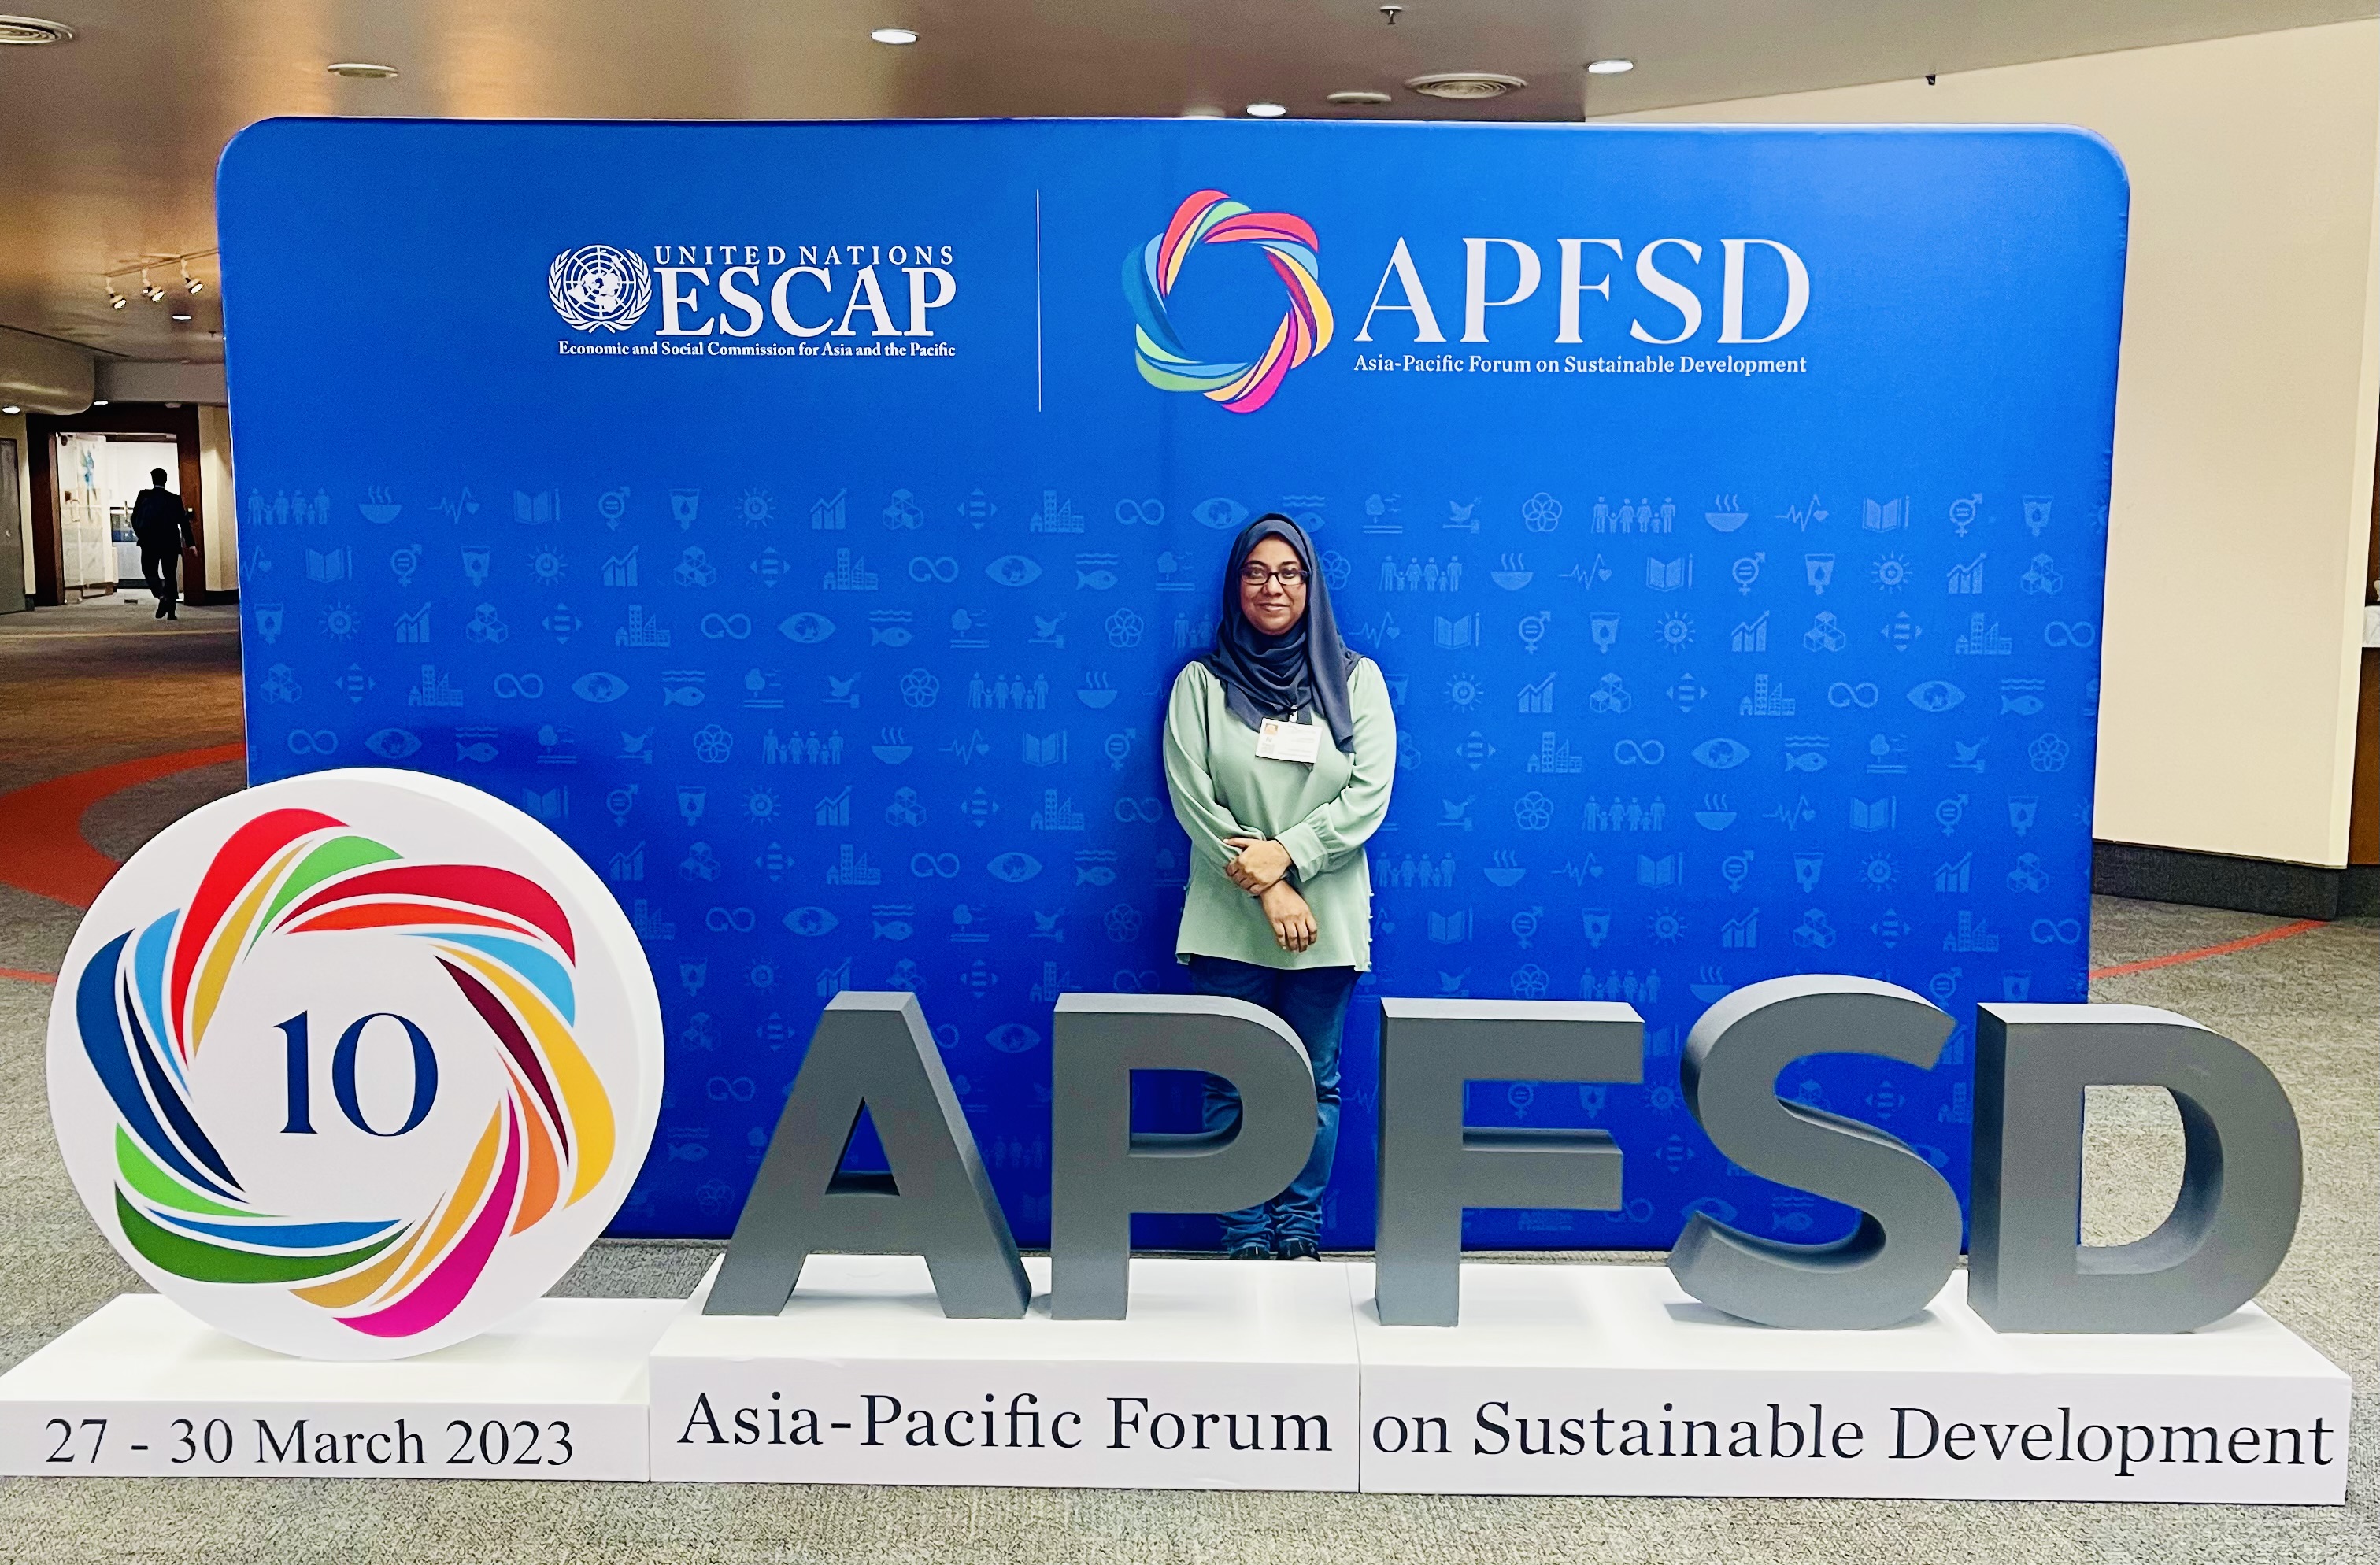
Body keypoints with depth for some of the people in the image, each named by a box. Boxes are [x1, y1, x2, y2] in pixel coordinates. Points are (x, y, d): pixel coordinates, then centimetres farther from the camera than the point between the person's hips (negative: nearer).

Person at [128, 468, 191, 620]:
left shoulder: (144, 496, 0)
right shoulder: (175, 499, 3)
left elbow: (135, 518, 1)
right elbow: (184, 521, 2)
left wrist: (141, 536, 15)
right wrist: (189, 543, 7)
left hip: (149, 543, -1)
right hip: (171, 543, 1)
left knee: (149, 571, 10)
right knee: (170, 575, 6)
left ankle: (163, 596, -18)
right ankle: (171, 612, 2)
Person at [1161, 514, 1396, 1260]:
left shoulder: (1356, 679, 6)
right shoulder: (1201, 682, 4)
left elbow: (1370, 793, -4)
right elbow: (1190, 798, -5)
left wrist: (1286, 852, -15)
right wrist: (1264, 886, -13)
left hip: (1327, 918, 1)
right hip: (1227, 919, 0)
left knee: (1313, 1084, 7)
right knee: (1231, 1085, 3)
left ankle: (1300, 1230, 19)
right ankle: (1246, 1235, 15)